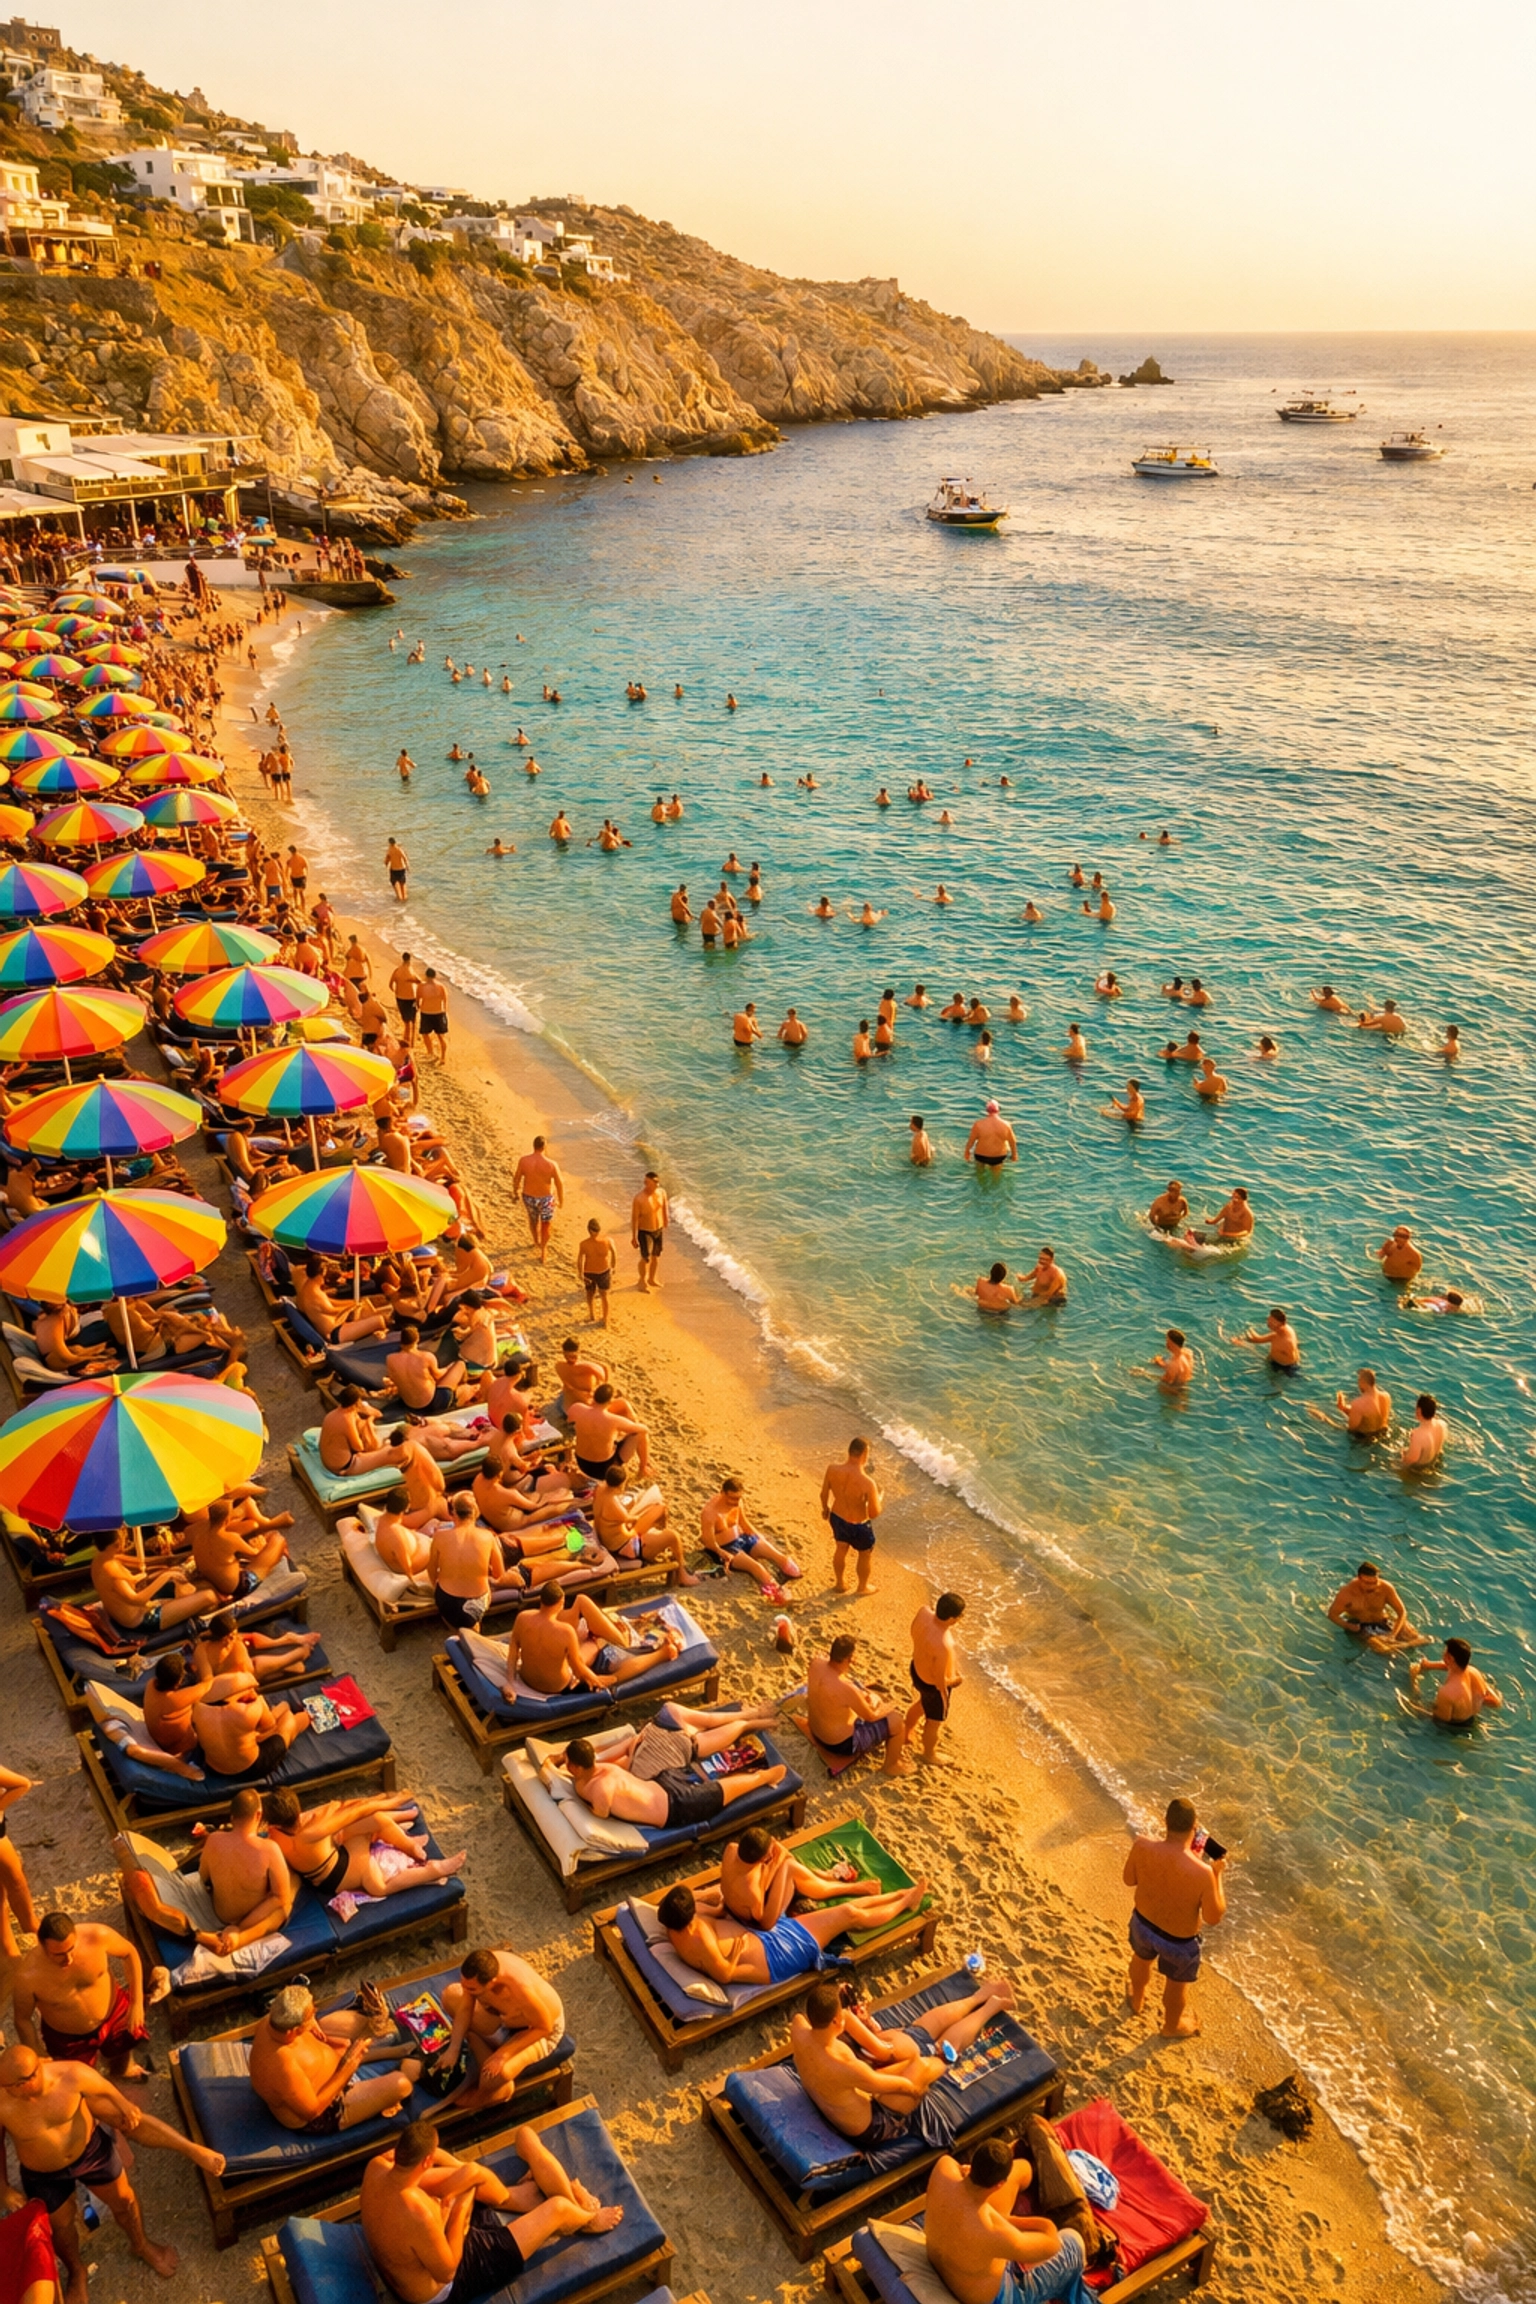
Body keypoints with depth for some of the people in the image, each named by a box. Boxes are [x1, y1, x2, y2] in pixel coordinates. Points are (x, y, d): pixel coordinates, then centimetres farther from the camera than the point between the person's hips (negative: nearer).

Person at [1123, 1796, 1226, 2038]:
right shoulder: (1201, 1873, -38)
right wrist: (1217, 1874, -13)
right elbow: (1214, 1917, -21)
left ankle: (1137, 2000, 66)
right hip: (1179, 1941, -3)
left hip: (1143, 1923, 3)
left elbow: (1129, 1879, -8)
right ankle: (1172, 2026, 59)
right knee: (1176, 1985, 30)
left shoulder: (1142, 1847, -29)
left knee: (1141, 1960, 37)